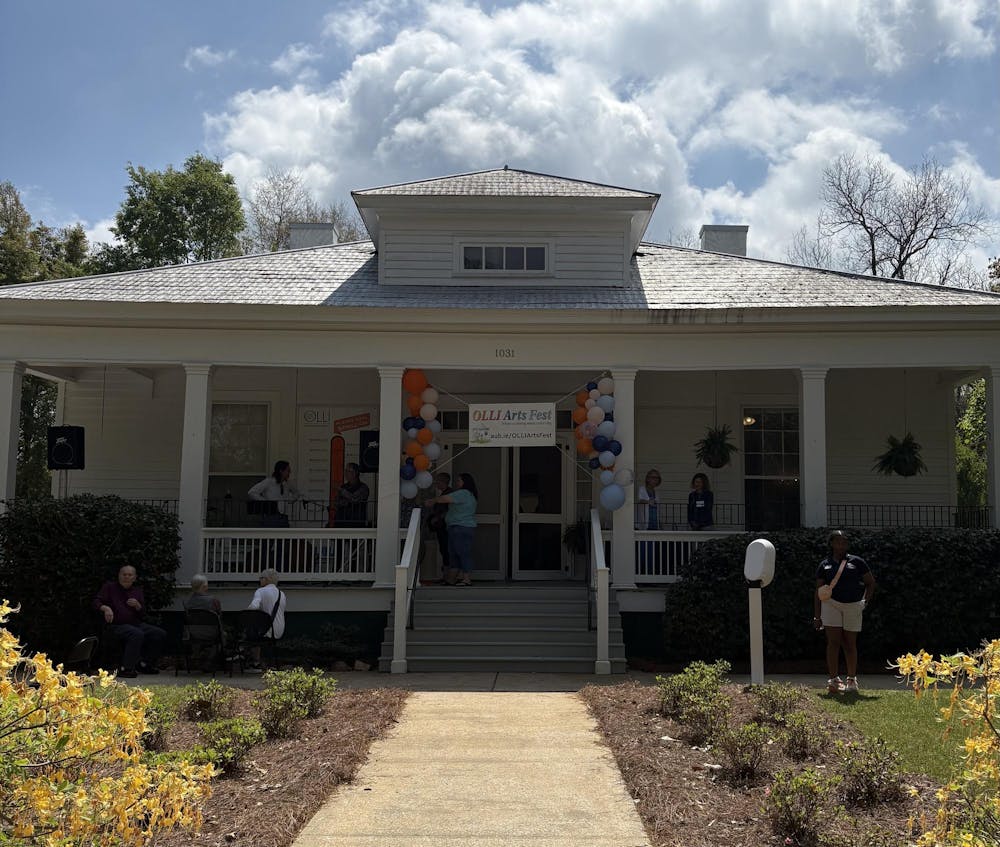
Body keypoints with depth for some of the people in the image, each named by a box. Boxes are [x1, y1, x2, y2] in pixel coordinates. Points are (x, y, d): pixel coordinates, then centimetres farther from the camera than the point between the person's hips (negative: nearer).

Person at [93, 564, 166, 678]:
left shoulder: (138, 591, 19)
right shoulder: (110, 587, 10)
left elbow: (143, 615, 15)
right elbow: (96, 602, -1)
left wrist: (137, 605, -8)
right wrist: (105, 608, -22)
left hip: (136, 624, 6)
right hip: (116, 625, -6)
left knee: (160, 634, -12)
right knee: (137, 634, -36)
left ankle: (144, 663, 3)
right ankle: (126, 668, -30)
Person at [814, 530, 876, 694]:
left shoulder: (857, 562, 7)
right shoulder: (825, 565, 7)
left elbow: (871, 582, 14)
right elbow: (818, 591, 9)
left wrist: (866, 600, -1)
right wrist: (817, 616, 4)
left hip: (853, 606, 1)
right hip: (831, 604, 0)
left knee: (850, 644, 6)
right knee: (833, 642, -8)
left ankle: (852, 680, 18)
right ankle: (833, 680, -8)